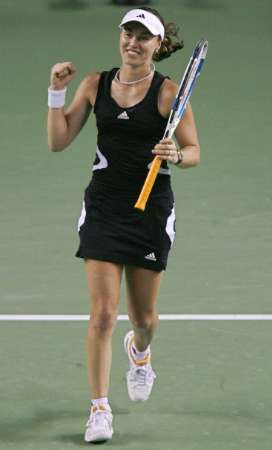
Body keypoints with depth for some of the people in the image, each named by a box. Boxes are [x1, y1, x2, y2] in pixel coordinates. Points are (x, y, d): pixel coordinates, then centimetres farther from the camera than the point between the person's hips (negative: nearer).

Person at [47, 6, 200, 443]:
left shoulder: (168, 92, -6)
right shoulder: (95, 84, 3)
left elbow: (194, 151, -2)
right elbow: (58, 141, 4)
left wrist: (175, 156, -24)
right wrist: (57, 91, -5)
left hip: (152, 211, -1)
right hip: (104, 207, 1)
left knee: (144, 317, 12)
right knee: (103, 313, -10)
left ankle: (139, 350, 50)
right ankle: (100, 409, -2)